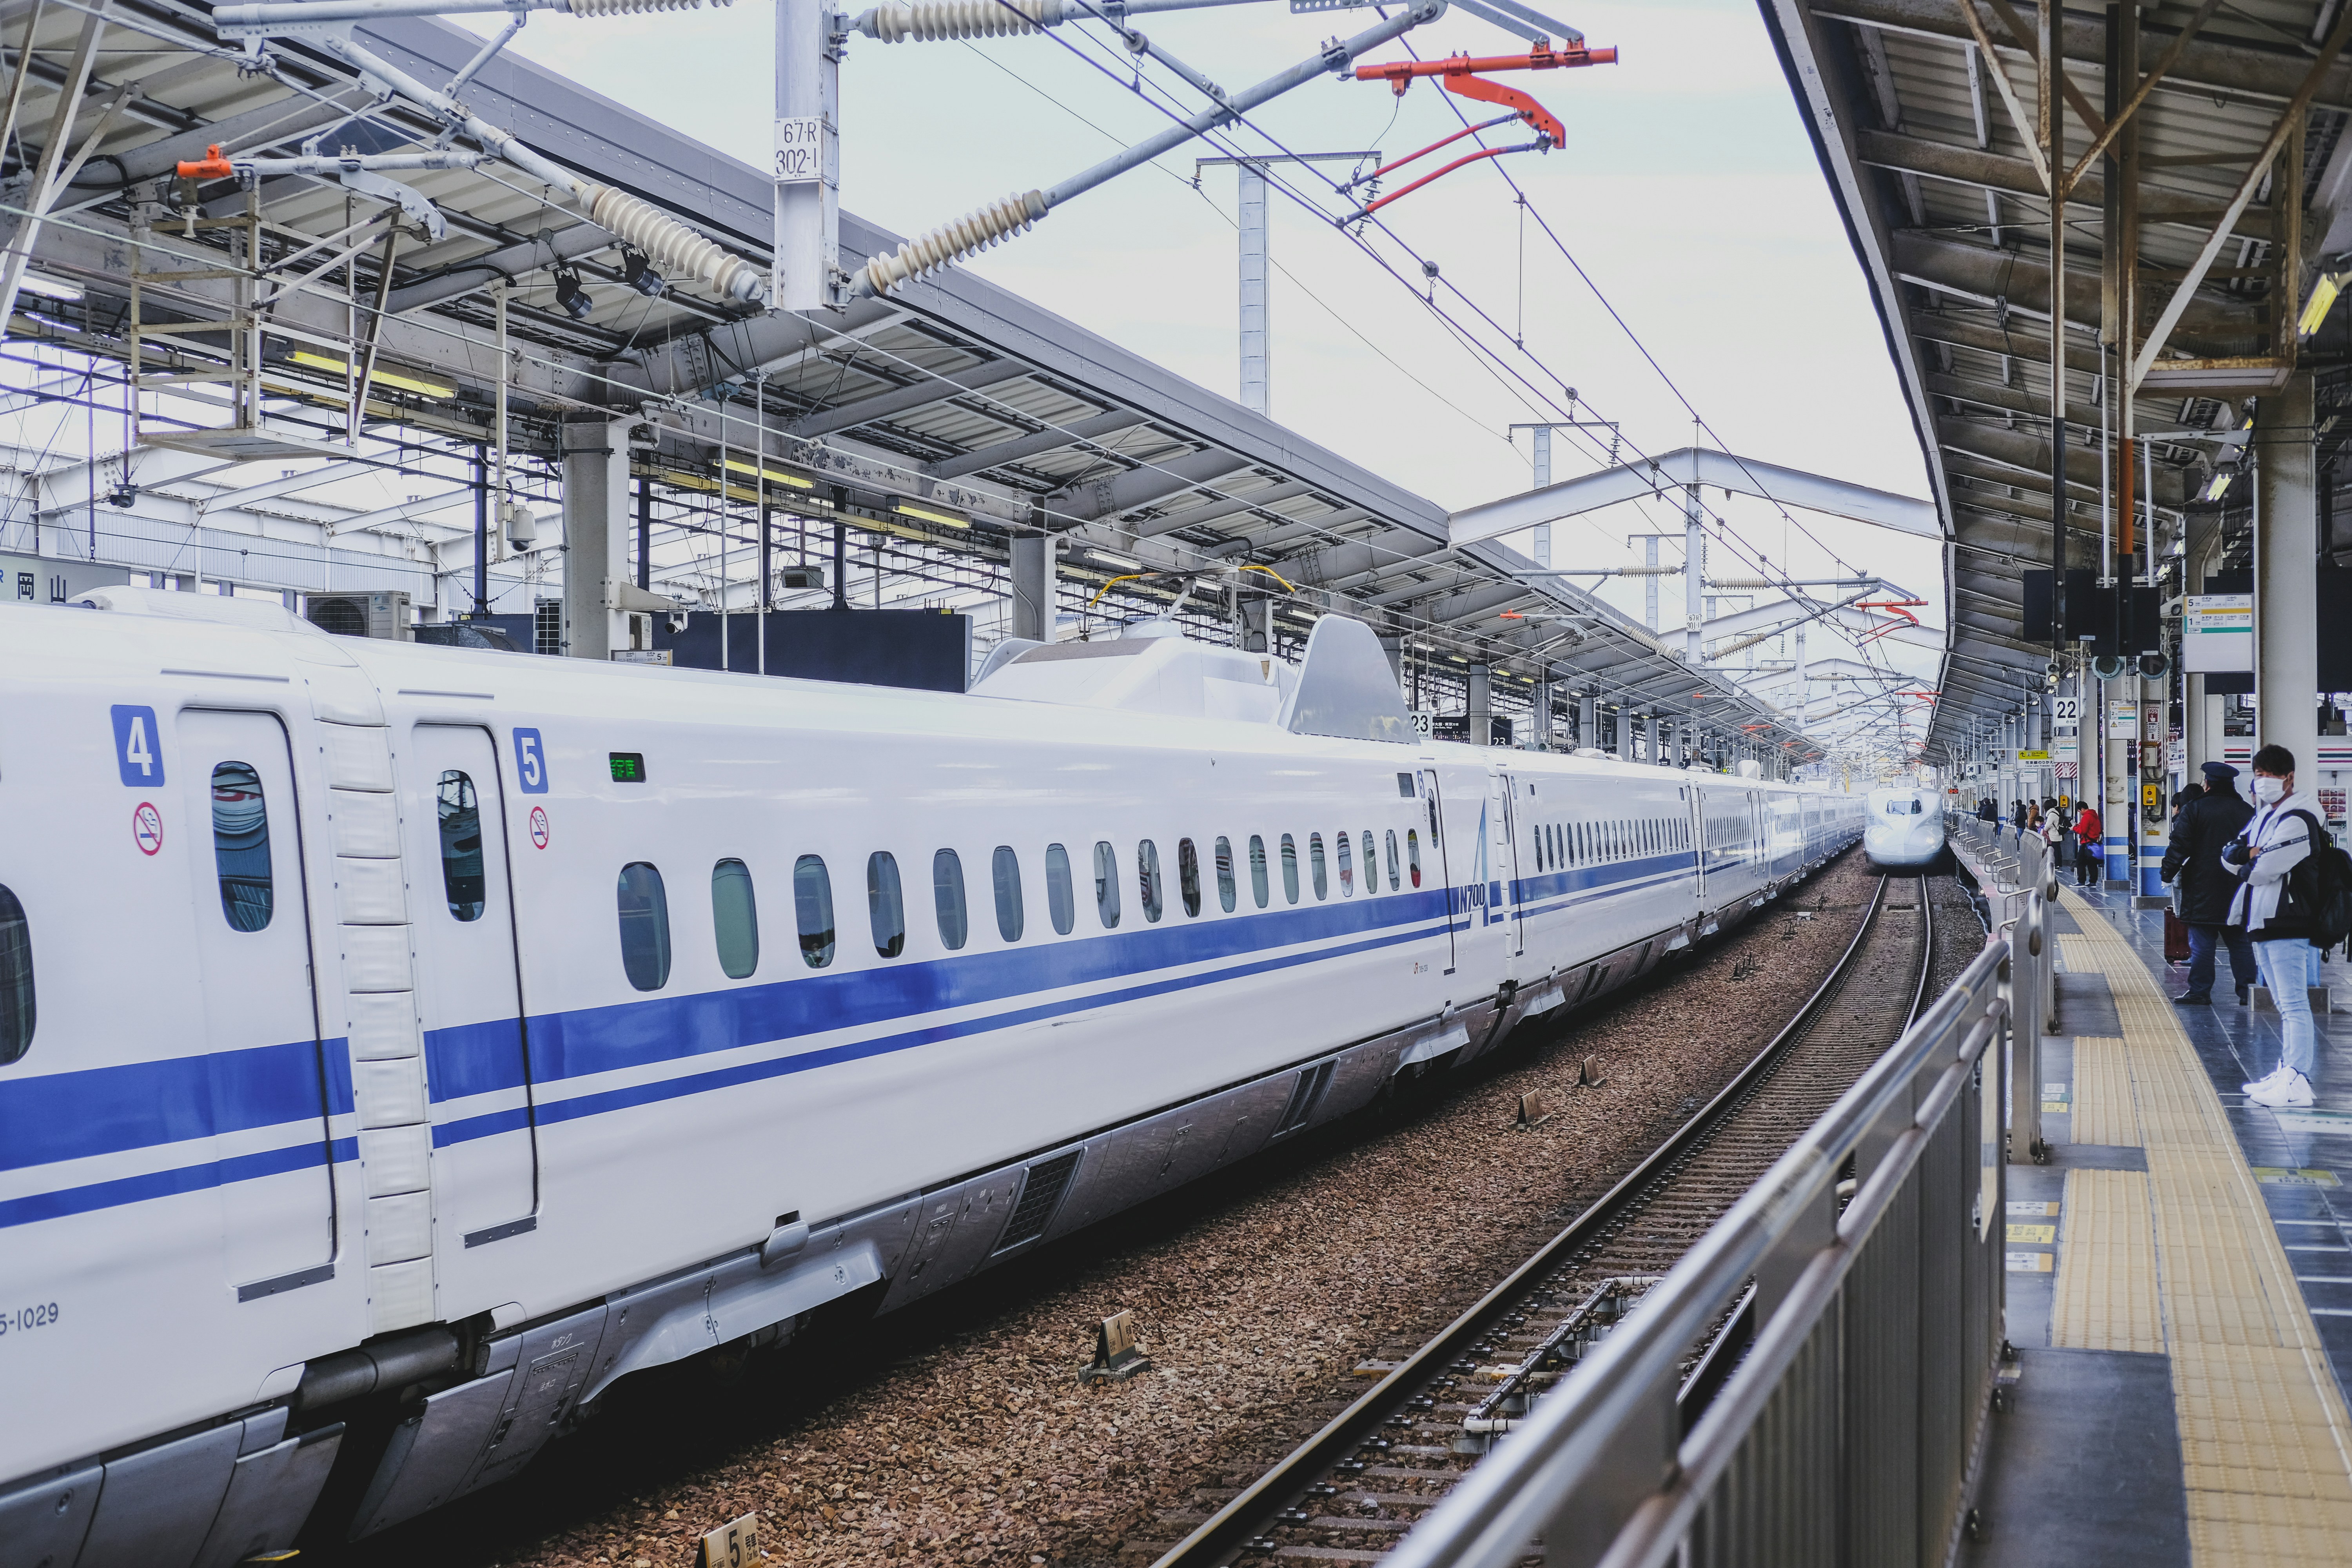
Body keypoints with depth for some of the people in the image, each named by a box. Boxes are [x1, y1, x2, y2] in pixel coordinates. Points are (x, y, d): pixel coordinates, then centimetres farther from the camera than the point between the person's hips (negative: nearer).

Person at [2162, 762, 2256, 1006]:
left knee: (2202, 942, -1)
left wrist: (2169, 873, -1)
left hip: (2203, 890, -4)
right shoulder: (2247, 812, 8)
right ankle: (2247, 992, 7)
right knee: (2241, 943, 8)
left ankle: (2199, 992, 0)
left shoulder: (2196, 809, -7)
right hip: (2239, 890, 4)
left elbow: (2179, 846, -10)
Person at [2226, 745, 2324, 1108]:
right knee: (2283, 1003, 17)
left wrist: (2245, 866, 1)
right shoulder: (2263, 816, 18)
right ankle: (2287, 1071, 25)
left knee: (2293, 1003, -12)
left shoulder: (2296, 821, -13)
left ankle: (2299, 1082, -14)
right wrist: (2253, 852, -9)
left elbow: (2263, 870, -21)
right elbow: (2229, 856, 11)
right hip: (2263, 921, 10)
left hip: (2287, 924, -10)